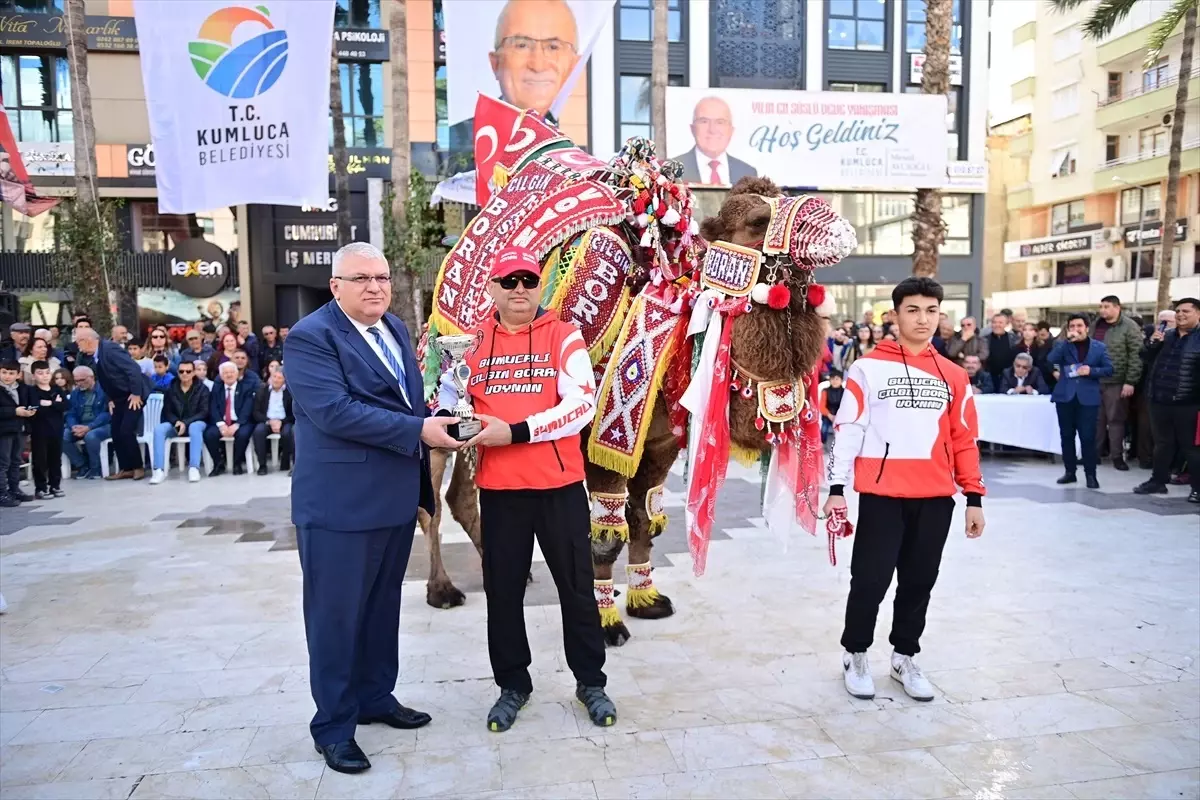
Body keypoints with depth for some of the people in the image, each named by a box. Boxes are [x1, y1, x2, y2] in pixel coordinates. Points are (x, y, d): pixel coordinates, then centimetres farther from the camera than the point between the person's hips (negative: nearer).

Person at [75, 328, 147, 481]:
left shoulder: (110, 349, -20)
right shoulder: (93, 356, 7)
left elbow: (134, 369, -25)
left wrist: (136, 394, -23)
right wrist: (111, 399, 7)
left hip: (132, 396, -9)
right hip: (119, 398, 9)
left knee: (126, 432, -13)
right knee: (116, 433, 5)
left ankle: (138, 467, 0)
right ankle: (126, 469, 13)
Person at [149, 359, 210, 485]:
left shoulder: (202, 389, 0)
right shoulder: (171, 389, 8)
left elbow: (204, 412, -8)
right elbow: (167, 411, 6)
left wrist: (186, 423, -21)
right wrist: (176, 422, -17)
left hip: (196, 422, -3)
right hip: (176, 423, 3)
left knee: (194, 428, -39)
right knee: (159, 429, -27)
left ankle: (194, 468, -42)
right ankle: (159, 470, -31)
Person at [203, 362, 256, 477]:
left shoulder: (247, 388, 7)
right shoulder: (216, 388, 15)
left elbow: (247, 410, -6)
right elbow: (213, 409, 2)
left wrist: (236, 425, -21)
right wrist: (221, 424, -17)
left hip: (240, 423, -2)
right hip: (221, 423, 3)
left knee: (243, 434, -35)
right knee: (209, 434, -27)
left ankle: (237, 464, -11)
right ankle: (219, 464, -7)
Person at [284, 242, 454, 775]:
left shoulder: (396, 329, 11)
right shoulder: (310, 337, -13)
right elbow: (335, 411, -25)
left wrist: (422, 480, 14)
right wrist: (418, 431, -25)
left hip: (396, 498, 8)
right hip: (340, 503, -7)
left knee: (383, 609, 19)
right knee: (337, 616, 5)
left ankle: (376, 697, 36)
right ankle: (333, 725, 21)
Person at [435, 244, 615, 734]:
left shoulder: (564, 336, -3)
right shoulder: (472, 342, 6)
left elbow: (582, 404, -13)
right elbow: (448, 397, 14)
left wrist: (515, 432, -20)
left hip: (560, 484, -2)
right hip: (498, 487, 2)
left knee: (576, 587, 10)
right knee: (503, 591, 12)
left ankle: (590, 682, 28)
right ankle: (513, 684, 31)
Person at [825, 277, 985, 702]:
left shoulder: (953, 376, 9)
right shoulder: (868, 367, -1)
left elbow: (964, 439, 12)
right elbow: (847, 429, -3)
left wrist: (974, 496, 9)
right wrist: (836, 487, -8)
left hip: (936, 497, 4)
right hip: (882, 494, -3)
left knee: (919, 581, 12)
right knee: (871, 579, 1)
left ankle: (904, 657, 30)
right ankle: (855, 654, 22)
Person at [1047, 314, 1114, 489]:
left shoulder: (1099, 347, 7)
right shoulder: (1063, 345, 7)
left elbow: (1109, 369, 4)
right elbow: (1051, 360, -12)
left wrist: (1091, 371, -13)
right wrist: (1068, 340, -16)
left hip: (1088, 398, -1)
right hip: (1065, 396, 1)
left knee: (1088, 437, -5)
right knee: (1067, 436, 6)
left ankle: (1090, 475, 3)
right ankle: (1070, 472, 16)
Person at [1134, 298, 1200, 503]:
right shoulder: (1166, 336, 15)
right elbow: (1150, 361, 16)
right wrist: (1152, 344, -2)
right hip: (1160, 401, 6)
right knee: (1163, 443, 14)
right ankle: (1158, 481, 24)